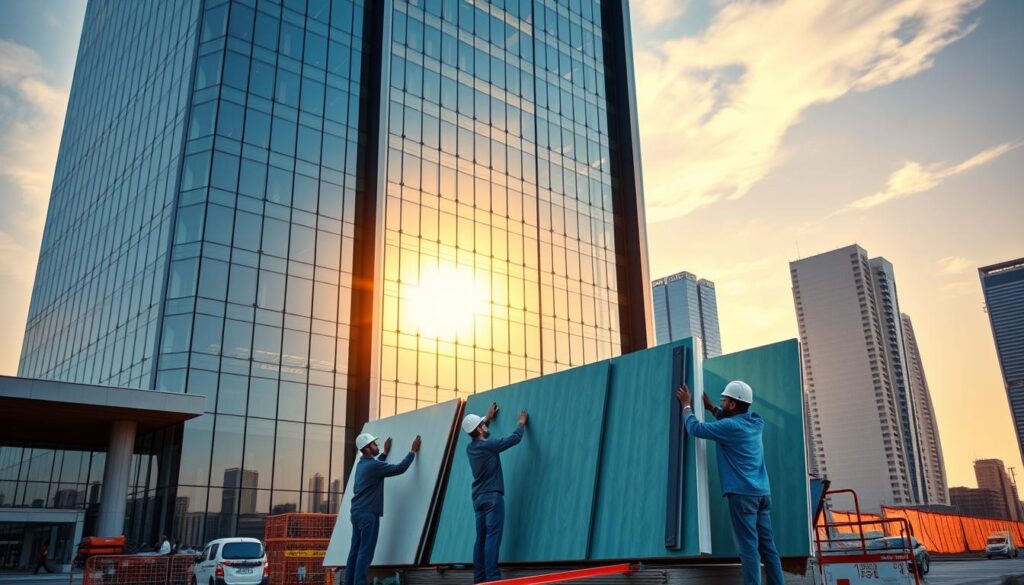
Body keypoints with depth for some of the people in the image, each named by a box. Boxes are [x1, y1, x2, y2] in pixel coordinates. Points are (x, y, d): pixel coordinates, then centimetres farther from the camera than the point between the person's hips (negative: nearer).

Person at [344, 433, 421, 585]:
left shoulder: (362, 464, 13)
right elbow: (400, 469, -14)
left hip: (358, 512, 9)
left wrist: (385, 453, 45)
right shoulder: (373, 465, -14)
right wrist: (413, 451, -4)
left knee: (355, 550, 8)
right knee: (365, 551, -8)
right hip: (368, 513, -9)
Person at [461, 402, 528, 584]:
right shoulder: (488, 445, -12)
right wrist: (522, 422, 11)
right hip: (492, 497, -8)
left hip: (479, 498, 8)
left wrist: (488, 418, 44)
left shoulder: (470, 447, 10)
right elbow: (515, 439, -7)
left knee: (481, 538, 6)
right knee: (493, 537, -12)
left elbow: (478, 435, 34)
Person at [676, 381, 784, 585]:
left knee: (749, 547, -8)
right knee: (768, 546, 8)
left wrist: (686, 405, 6)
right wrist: (710, 407, 29)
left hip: (743, 493, -8)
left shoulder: (730, 427, -14)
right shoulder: (755, 422, 10)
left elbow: (695, 428, -8)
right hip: (762, 492, 8)